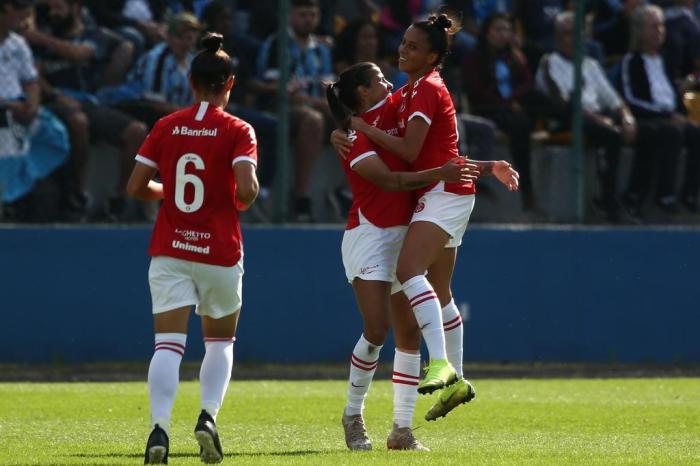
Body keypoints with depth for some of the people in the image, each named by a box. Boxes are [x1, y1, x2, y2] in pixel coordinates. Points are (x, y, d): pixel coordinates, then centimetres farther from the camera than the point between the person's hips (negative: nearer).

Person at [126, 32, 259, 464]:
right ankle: (209, 415, -2)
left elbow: (136, 187, 3)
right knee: (221, 341, 18)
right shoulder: (238, 131, -6)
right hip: (220, 251, -1)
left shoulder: (166, 127, 2)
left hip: (169, 250, 1)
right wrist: (244, 201, 5)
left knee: (169, 344, -4)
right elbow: (246, 190, -18)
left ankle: (160, 427, -23)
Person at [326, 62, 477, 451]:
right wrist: (439, 174, -27)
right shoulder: (352, 137, -11)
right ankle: (353, 415, 4)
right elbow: (388, 180, -20)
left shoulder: (393, 110, 10)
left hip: (404, 236, 7)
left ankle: (403, 429, 2)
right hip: (369, 236, -7)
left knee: (409, 331, 0)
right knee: (377, 330, -15)